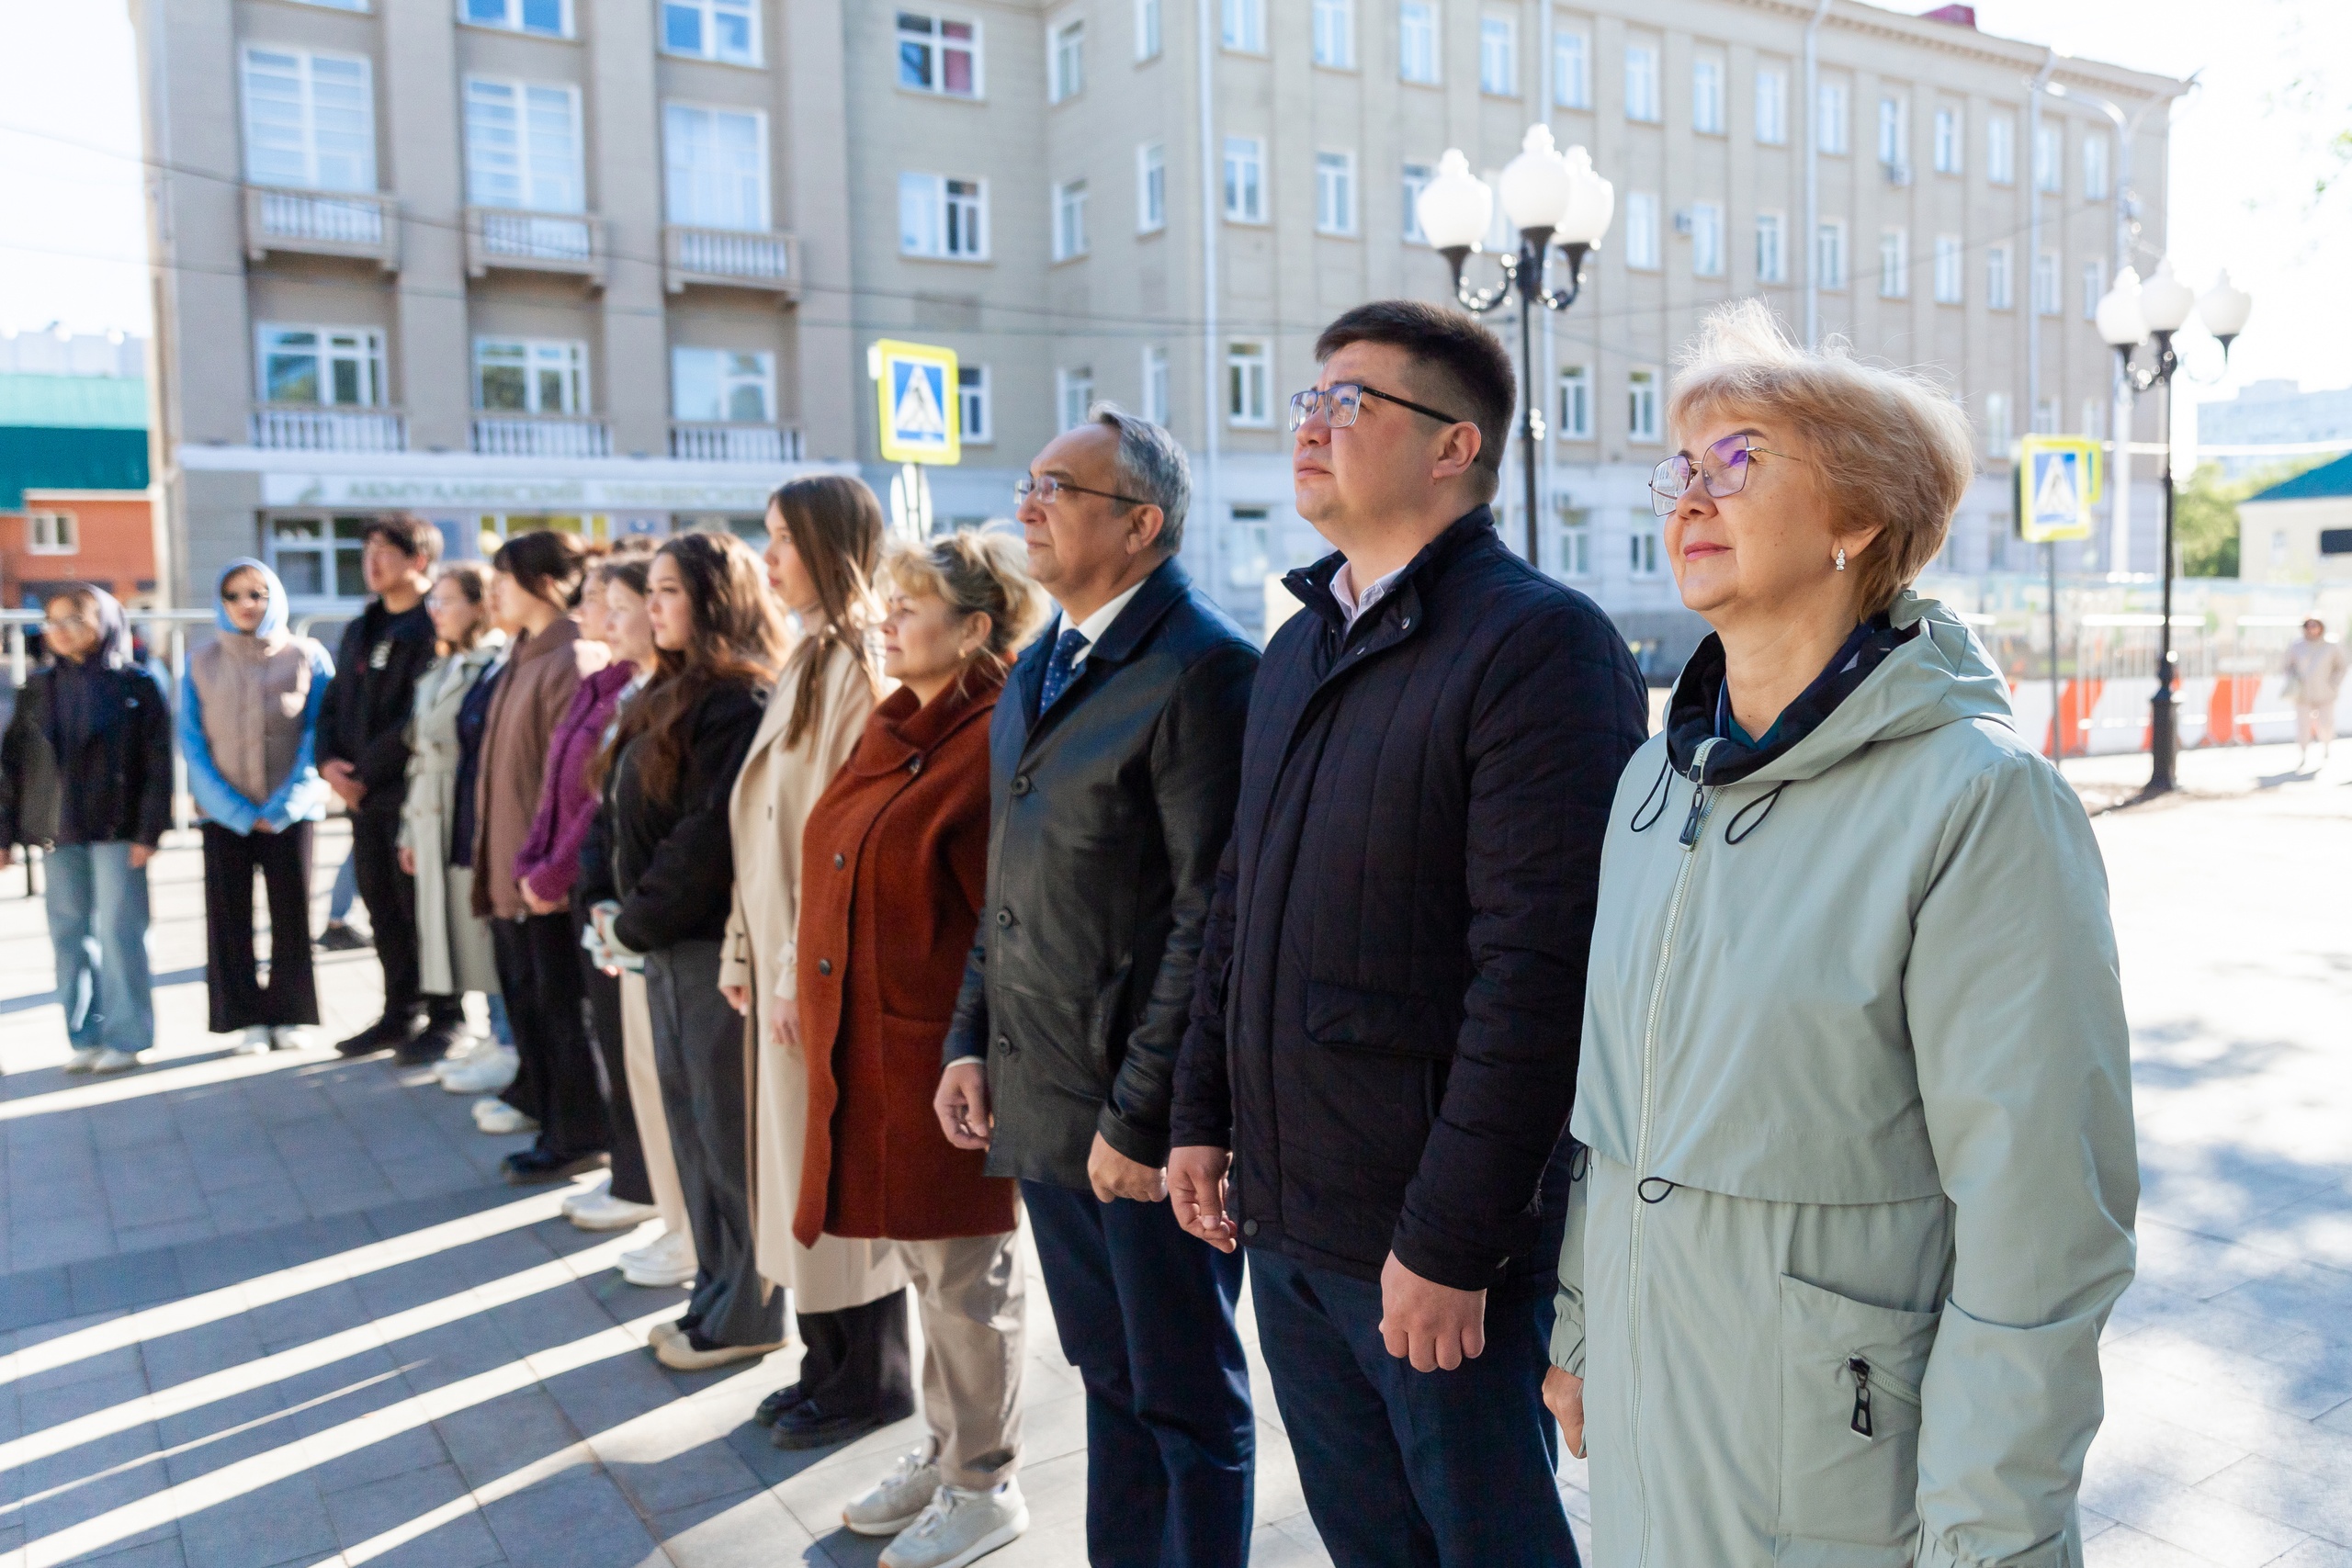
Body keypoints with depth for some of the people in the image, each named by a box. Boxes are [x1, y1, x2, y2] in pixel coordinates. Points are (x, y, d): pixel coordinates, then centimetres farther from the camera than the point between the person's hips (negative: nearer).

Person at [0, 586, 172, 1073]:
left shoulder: (136, 685, -1)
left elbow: (158, 763, -5)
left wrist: (149, 830, -11)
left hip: (116, 830, -4)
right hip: (57, 831, 4)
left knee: (119, 932, -3)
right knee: (69, 935, 7)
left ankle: (125, 1037, 5)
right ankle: (84, 1037, 15)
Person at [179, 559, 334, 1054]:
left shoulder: (308, 657, 1)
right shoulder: (201, 663, 4)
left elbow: (319, 735, -1)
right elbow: (192, 743, 2)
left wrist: (284, 806, -10)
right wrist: (235, 809, -9)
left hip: (288, 813, -1)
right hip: (224, 814, 1)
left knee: (291, 914, 3)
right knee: (229, 916, 3)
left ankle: (291, 1016, 14)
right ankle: (248, 1018, 12)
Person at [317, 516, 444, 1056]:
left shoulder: (434, 629, -11)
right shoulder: (360, 631, 18)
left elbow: (419, 718, -18)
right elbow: (334, 703, 19)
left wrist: (366, 770, -15)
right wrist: (328, 760, 1)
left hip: (411, 791, -8)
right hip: (364, 795, 8)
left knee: (420, 907, -2)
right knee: (383, 909, 14)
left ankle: (443, 1017, 9)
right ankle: (401, 1013, 25)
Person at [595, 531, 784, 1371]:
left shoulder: (739, 700, -15)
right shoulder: (672, 696, 15)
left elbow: (710, 832, -20)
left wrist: (636, 922, -12)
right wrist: (625, 913, 6)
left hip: (714, 946, -9)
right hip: (669, 946, 9)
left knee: (727, 1129, 1)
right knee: (692, 1122, 15)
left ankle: (745, 1314, 14)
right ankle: (717, 1292, 27)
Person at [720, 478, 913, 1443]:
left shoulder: (857, 664, -14)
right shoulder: (807, 658, 14)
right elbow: (767, 824, 13)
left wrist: (807, 968, -19)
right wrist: (747, 948, 12)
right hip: (784, 948, 9)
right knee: (801, 1149, 14)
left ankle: (872, 1377, 18)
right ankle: (830, 1362, 28)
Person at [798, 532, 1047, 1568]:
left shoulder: (998, 745, -16)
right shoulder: (890, 730, 11)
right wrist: (811, 999, 15)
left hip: (943, 1050, -8)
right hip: (867, 1046, 8)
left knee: (964, 1271, 6)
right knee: (926, 1260, 20)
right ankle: (945, 1453, 37)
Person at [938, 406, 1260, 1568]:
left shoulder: (1203, 668, -16)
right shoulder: (1038, 668, 12)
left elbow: (1212, 914, -19)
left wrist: (1140, 1115, -18)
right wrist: (971, 1041, 12)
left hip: (1140, 1118, -8)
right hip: (1039, 1099, 8)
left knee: (1185, 1391, 9)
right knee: (1106, 1374, 21)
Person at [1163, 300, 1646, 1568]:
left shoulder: (1540, 641, -15)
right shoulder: (1298, 647, 12)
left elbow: (1540, 965, -20)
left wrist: (1449, 1238, -20)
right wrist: (1206, 1115, 13)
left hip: (1434, 1245, -7)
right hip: (1282, 1222, 8)